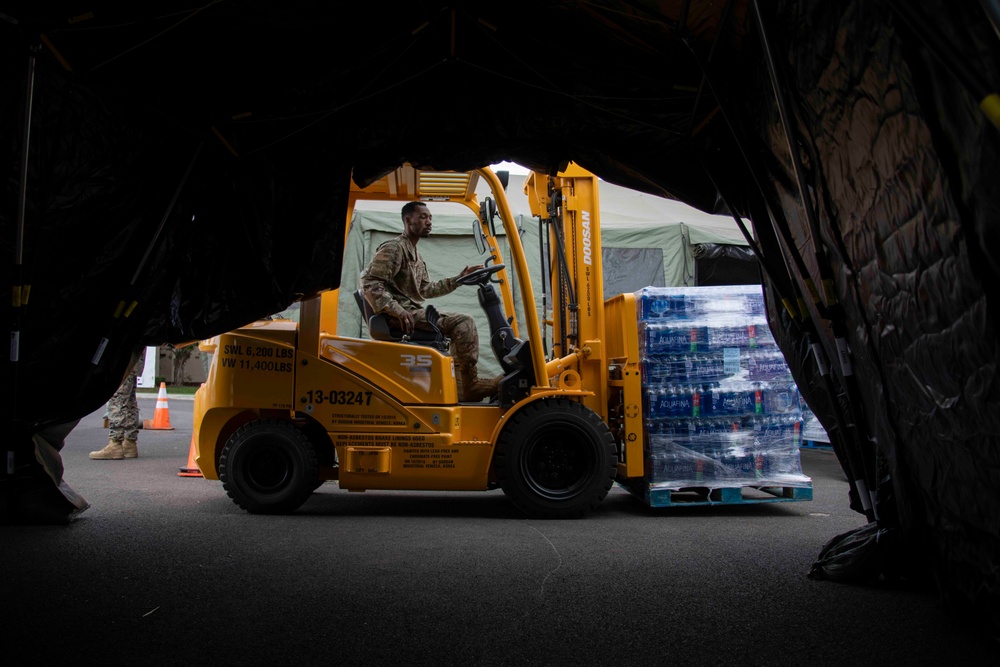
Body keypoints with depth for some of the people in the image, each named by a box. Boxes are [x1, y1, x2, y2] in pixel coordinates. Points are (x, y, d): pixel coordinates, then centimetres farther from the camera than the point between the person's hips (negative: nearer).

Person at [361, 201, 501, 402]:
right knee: (463, 322, -17)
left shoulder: (416, 256, 24)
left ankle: (461, 386, 1)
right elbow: (370, 282, -17)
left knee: (461, 325, 9)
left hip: (412, 312, 10)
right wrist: (397, 310, -28)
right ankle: (471, 385, -10)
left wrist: (458, 279, 16)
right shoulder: (394, 248, -7)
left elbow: (424, 290, 22)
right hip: (402, 317, -10)